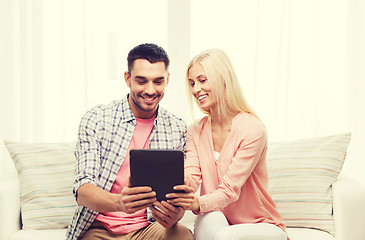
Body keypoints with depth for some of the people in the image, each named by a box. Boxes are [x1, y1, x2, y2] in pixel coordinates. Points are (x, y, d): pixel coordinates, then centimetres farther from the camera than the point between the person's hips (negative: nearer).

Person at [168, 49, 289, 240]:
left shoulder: (252, 129, -15)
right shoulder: (195, 132, 5)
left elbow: (231, 190, -22)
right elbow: (191, 177, -10)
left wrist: (198, 203, -41)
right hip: (218, 223, 4)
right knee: (210, 219, -31)